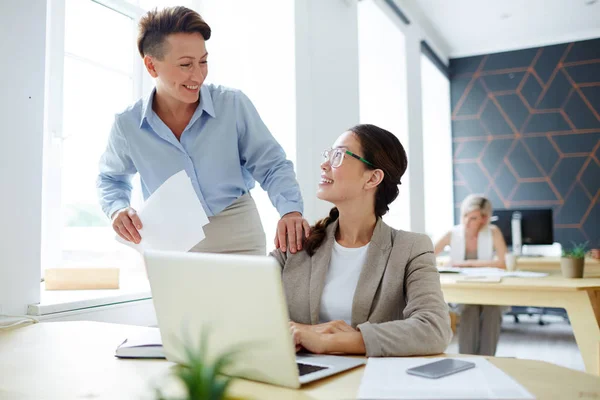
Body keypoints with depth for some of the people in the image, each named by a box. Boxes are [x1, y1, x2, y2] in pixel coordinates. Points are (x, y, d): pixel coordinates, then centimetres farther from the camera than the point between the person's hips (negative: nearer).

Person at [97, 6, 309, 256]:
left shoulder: (234, 105, -12)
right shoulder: (127, 125, -6)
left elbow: (272, 167, -7)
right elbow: (111, 179, 13)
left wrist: (290, 210, -25)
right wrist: (117, 209, -8)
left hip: (238, 240, -1)